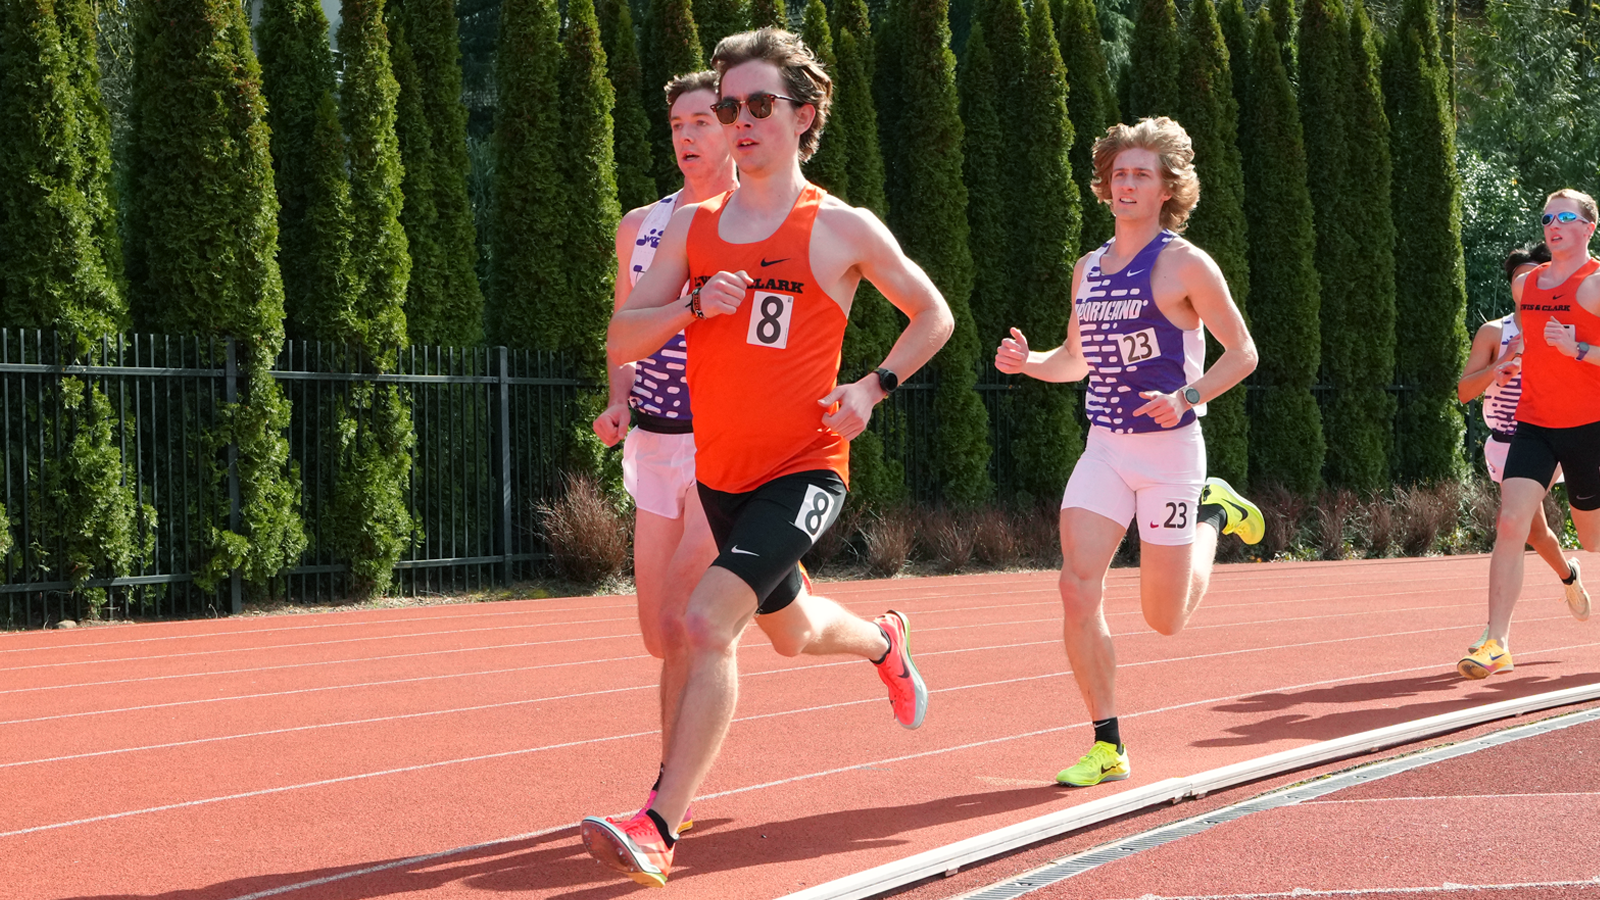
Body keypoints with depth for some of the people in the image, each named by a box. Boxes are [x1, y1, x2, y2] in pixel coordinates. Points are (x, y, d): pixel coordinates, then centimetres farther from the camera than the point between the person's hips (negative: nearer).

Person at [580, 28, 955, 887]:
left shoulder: (842, 229, -5)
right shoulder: (692, 226, 5)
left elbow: (933, 316, 8)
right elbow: (620, 339, 2)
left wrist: (875, 386, -8)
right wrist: (694, 306, -16)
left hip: (804, 471, -6)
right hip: (720, 471, 6)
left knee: (707, 619, -25)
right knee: (791, 631, 25)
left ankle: (658, 828, -24)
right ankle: (883, 640, 60)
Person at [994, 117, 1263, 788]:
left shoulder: (1184, 265, -8)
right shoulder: (1089, 269, 9)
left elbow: (1242, 352, -4)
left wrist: (1188, 398, -21)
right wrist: (1028, 362, 0)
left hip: (1170, 450, -4)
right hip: (1104, 449, 4)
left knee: (1165, 619, 4)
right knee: (1077, 586, -14)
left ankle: (1213, 514, 33)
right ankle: (1107, 746, -4)